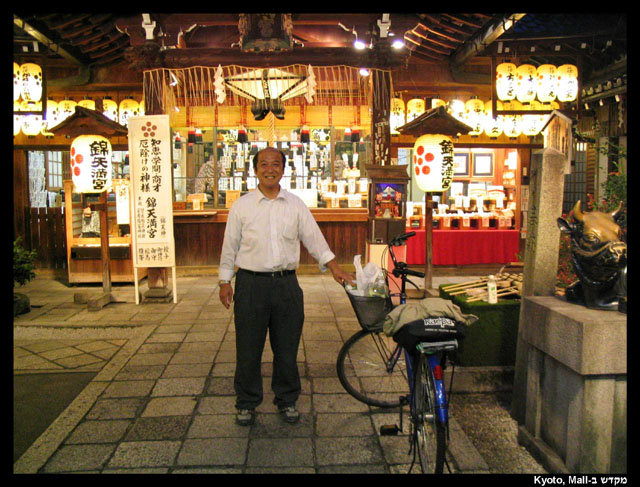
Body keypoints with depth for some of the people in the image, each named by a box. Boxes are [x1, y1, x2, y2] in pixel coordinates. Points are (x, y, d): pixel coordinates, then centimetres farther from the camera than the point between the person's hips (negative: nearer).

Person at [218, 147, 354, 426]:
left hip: (286, 283, 1)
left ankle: (287, 400, 28)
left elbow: (314, 239, 8)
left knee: (287, 347, 10)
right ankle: (246, 403, 24)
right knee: (248, 348, 6)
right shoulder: (242, 206, 3)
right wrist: (224, 282, 4)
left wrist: (334, 267, 0)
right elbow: (230, 246, 6)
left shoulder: (296, 205, 6)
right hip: (251, 283, -1)